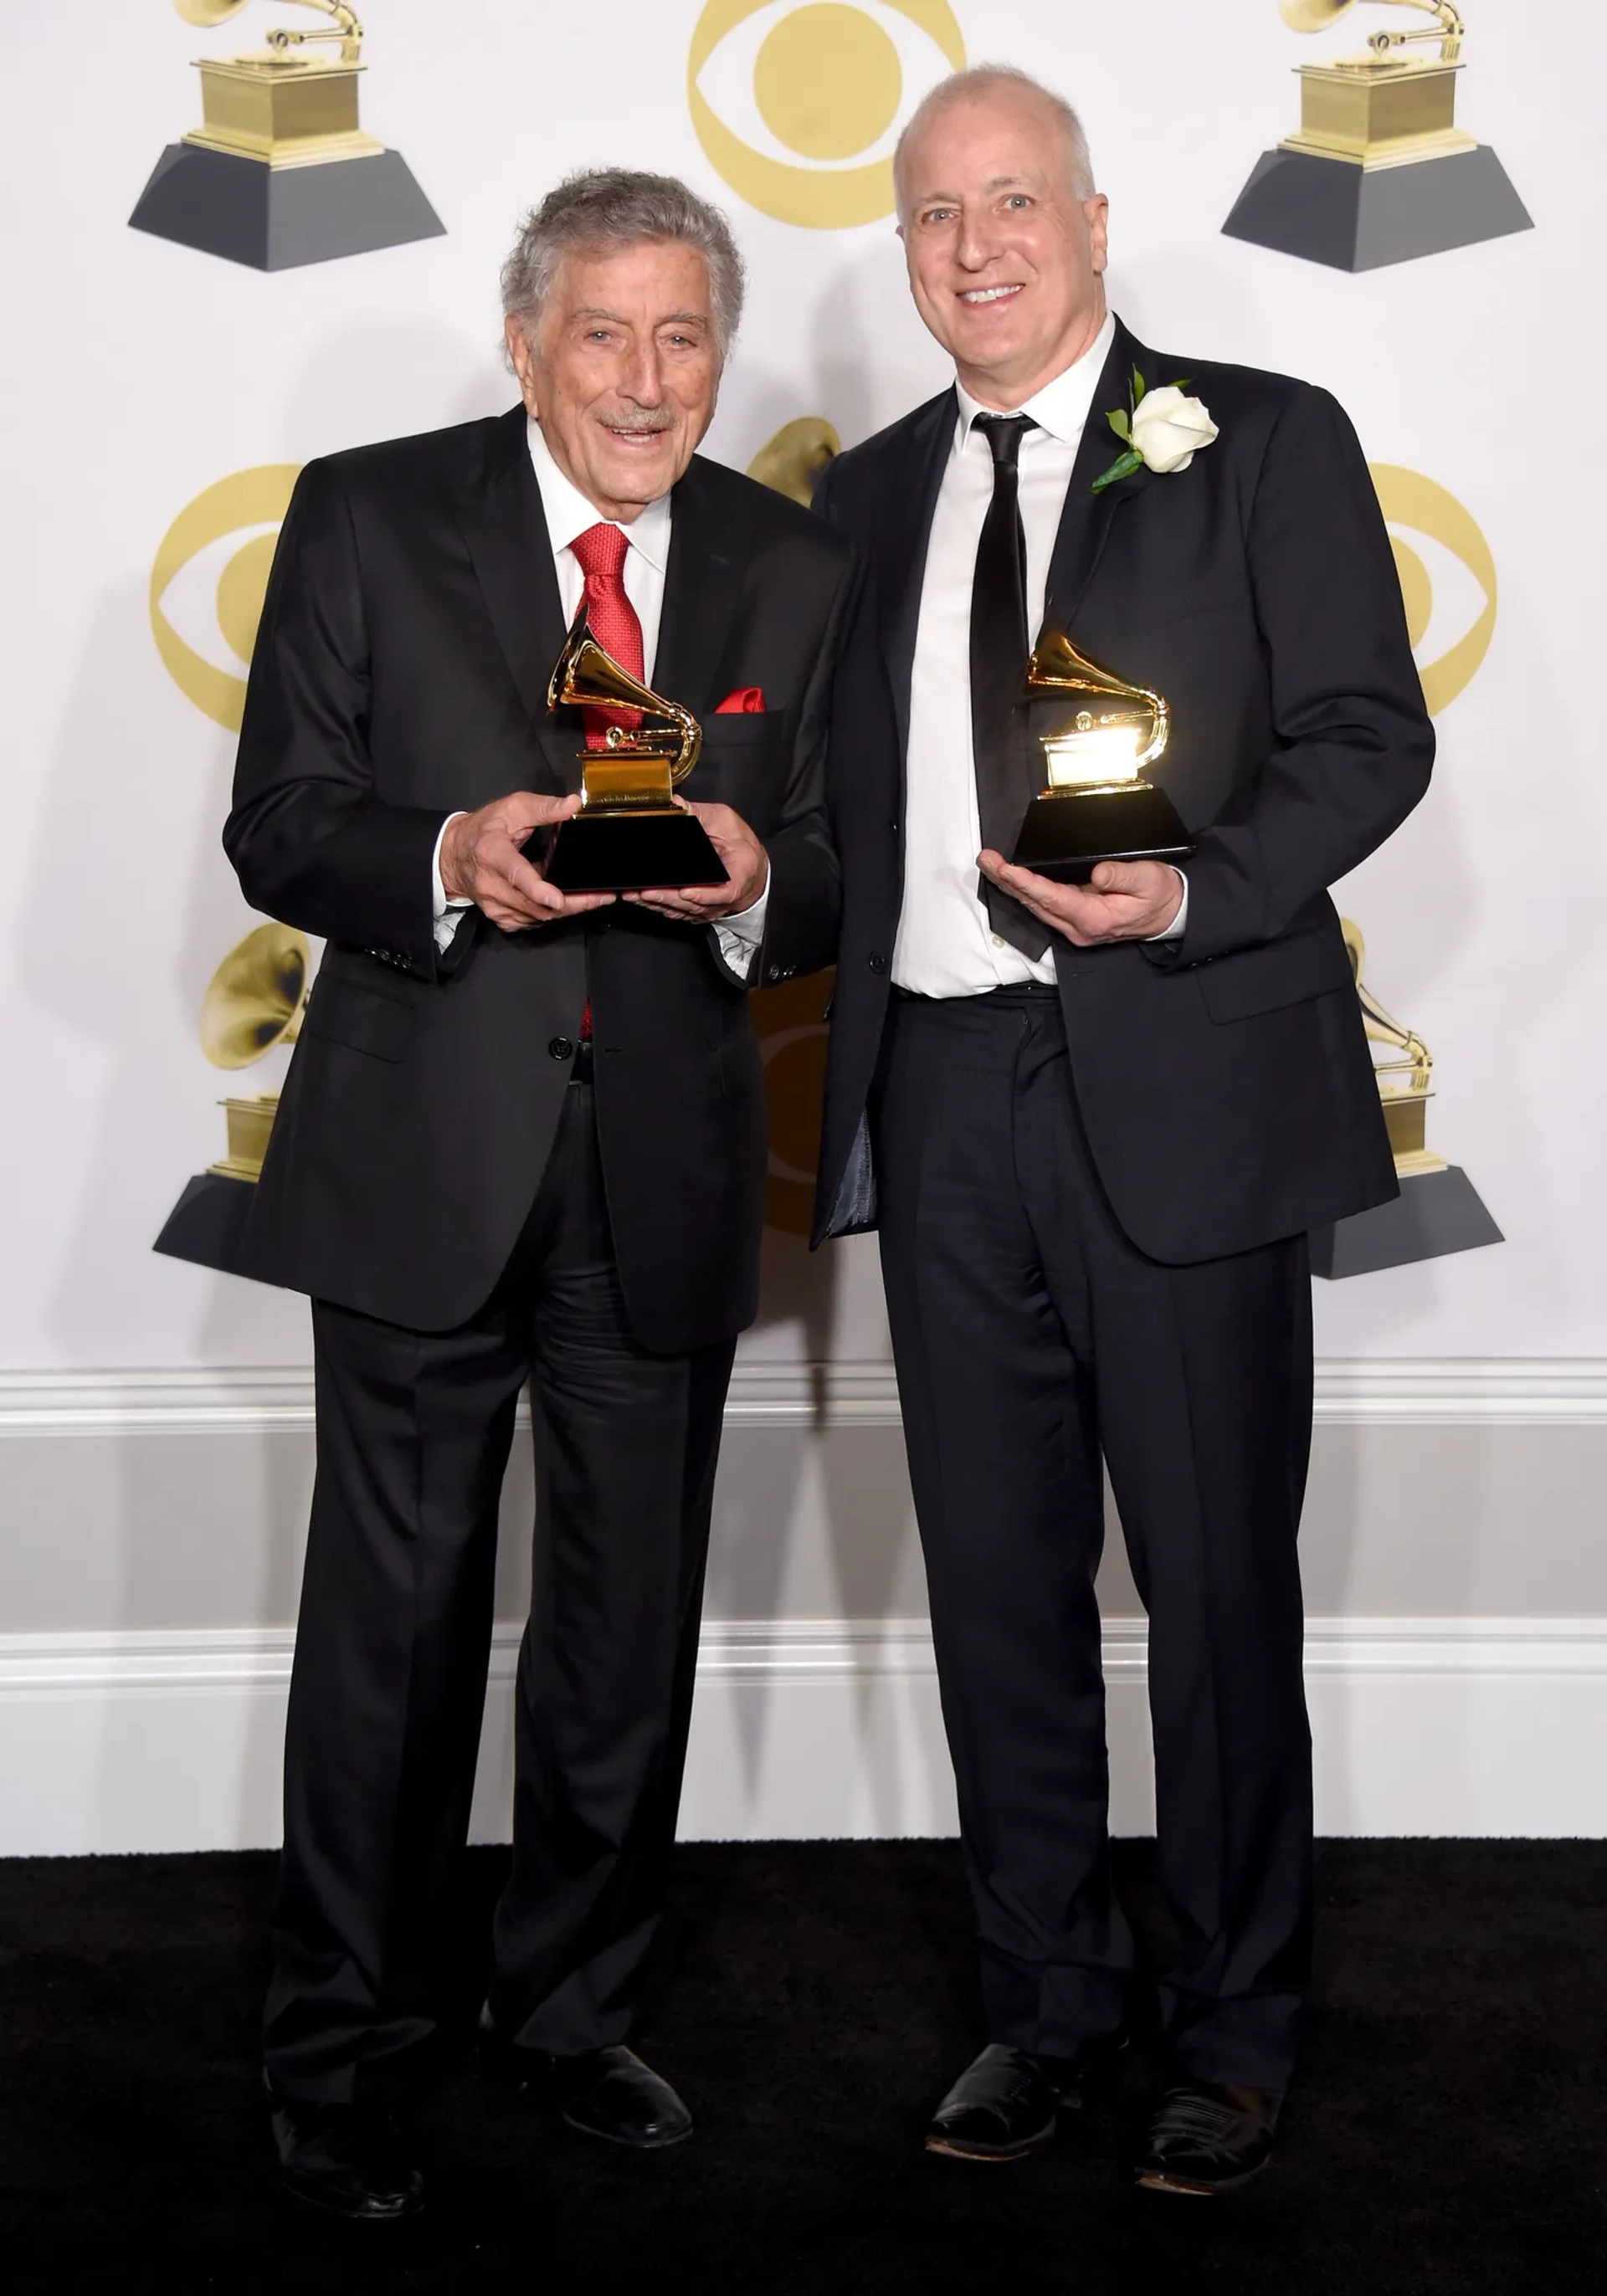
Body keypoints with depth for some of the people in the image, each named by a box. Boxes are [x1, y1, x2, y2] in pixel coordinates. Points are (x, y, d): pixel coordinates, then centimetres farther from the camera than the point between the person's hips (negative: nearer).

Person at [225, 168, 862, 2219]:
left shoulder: (799, 572, 8)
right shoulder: (367, 518, 0)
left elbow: (832, 885, 8)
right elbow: (277, 827, -2)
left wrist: (753, 881, -15)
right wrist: (445, 861, -21)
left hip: (668, 1169, 3)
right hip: (427, 1161, -3)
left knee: (633, 1632, 12)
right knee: (392, 1626, 3)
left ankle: (573, 2008, 32)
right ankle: (341, 2054, 20)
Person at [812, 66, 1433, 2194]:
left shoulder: (1262, 443, 2)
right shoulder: (871, 496, 15)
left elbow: (1369, 733, -5)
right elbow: (856, 800, 16)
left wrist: (1187, 894, -20)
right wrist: (846, 1080, 5)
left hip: (1178, 1089, -4)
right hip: (948, 1096, 5)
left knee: (1216, 1577, 3)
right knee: (996, 1577, 11)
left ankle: (1234, 2027, 20)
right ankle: (1046, 2002, 26)